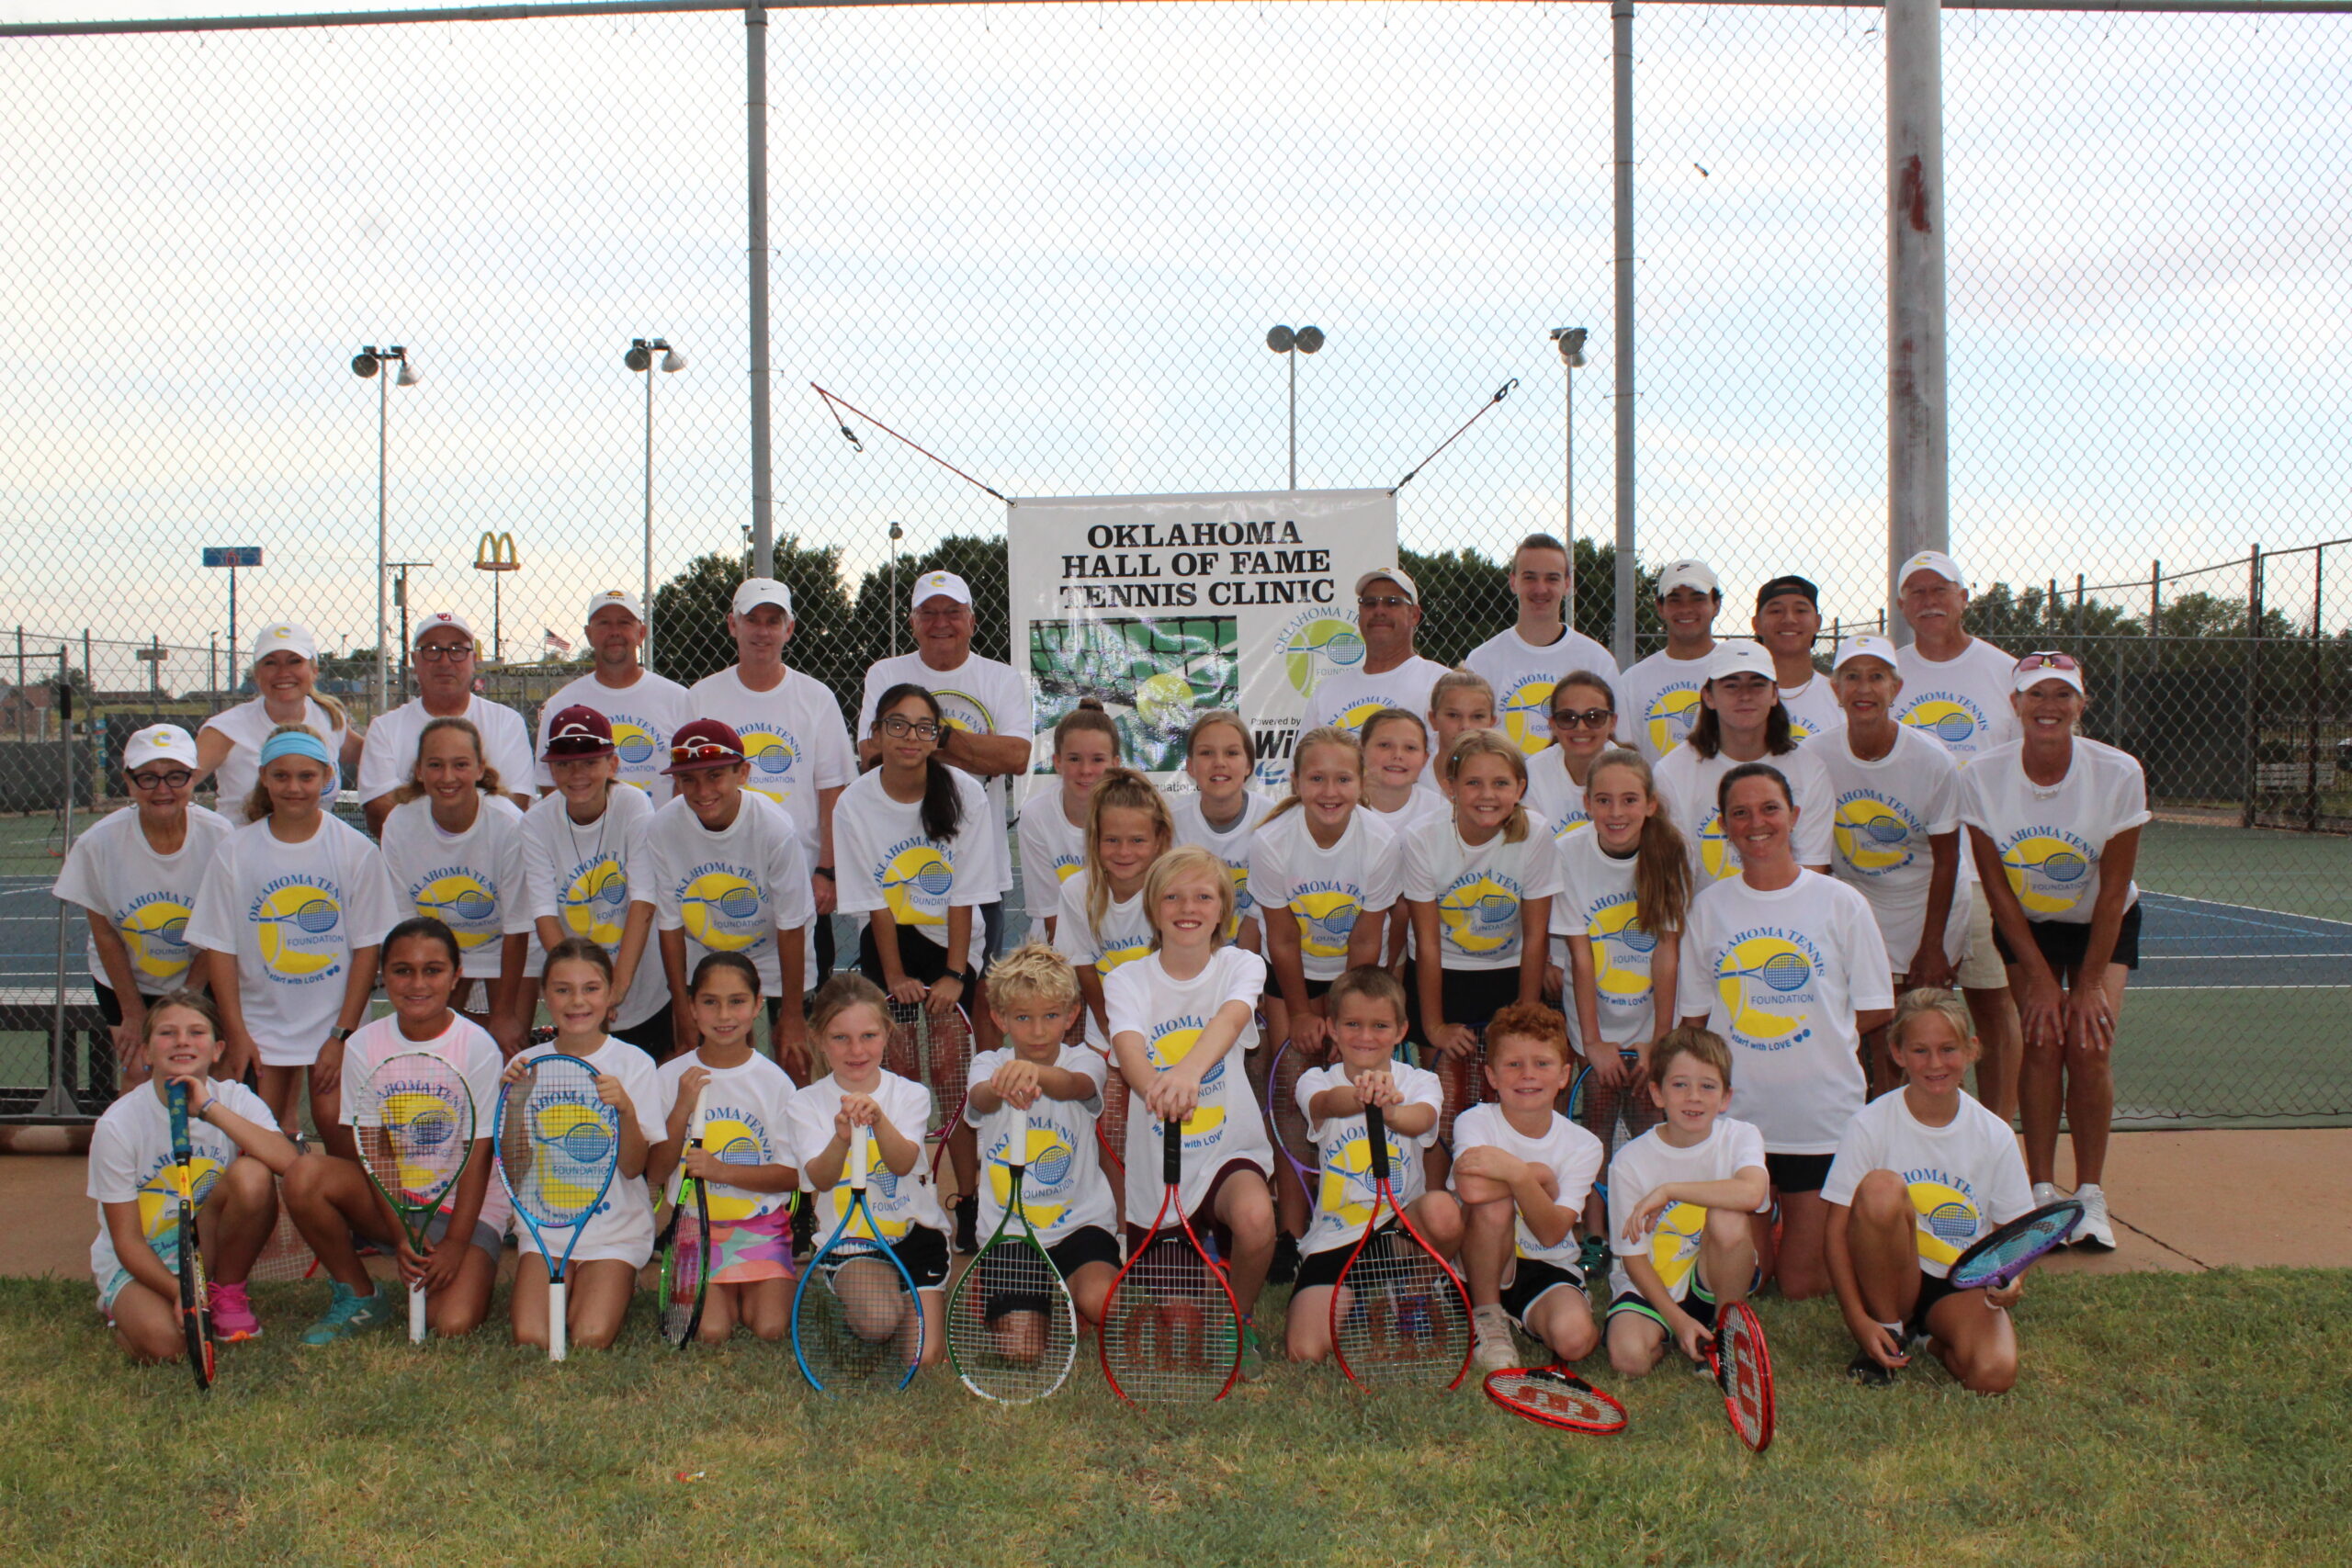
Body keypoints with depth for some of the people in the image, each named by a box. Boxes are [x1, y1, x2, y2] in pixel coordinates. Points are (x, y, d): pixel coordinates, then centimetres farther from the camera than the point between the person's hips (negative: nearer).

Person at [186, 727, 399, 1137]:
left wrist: (342, 1034, -9)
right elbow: (219, 948, 0)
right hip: (261, 1021, 1)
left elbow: (367, 947, -5)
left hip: (336, 1021, -1)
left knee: (333, 1118, -7)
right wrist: (236, 1035, -5)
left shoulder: (356, 850, -6)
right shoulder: (234, 852, -2)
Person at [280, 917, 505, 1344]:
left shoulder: (478, 1047, -11)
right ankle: (359, 1298, -4)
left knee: (452, 1325, -25)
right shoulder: (365, 1045, -4)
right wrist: (400, 1234, -16)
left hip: (467, 1208, -3)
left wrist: (455, 1243, -15)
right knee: (305, 1175, -26)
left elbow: (477, 1153, -10)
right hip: (391, 1199, 3)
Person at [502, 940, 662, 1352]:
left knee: (591, 1340, -19)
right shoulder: (527, 1065, 2)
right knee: (531, 1339, -18)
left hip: (616, 1229, -2)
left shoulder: (634, 1063, -4)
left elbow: (634, 1167, -9)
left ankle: (617, 1290, 10)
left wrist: (625, 1108, -27)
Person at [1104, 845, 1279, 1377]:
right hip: (1154, 1159, 1)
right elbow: (1129, 1045, -26)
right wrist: (1154, 1087, -51)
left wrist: (1190, 1069, -52)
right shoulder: (1128, 979, -5)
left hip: (1229, 1149, -1)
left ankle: (1239, 1318, -3)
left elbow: (1231, 1017, -29)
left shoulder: (1241, 965, -5)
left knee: (1255, 1218, -34)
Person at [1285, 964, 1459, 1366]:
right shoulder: (1317, 1081, 0)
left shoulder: (1419, 1081, 0)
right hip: (1334, 1238, 0)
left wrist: (1388, 1111, -51)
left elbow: (1421, 1120, -25)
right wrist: (1361, 1096, -53)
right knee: (1306, 1354, -21)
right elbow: (1329, 1102, -27)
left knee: (1442, 1210, -35)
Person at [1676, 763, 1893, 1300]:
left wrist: (1816, 1033, -5)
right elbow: (1695, 1015, 7)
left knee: (1803, 1285, 5)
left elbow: (1876, 1009, 3)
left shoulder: (1839, 902, -2)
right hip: (1733, 1114, 2)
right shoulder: (1708, 906, 3)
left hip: (1822, 1114, -2)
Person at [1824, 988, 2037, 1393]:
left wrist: (2011, 1279, -19)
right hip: (1889, 1281, -1)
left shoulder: (1994, 1135, -3)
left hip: (1963, 1285, 1)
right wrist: (1857, 1319, -20)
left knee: (1995, 1374, -30)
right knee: (1881, 1188, -30)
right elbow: (1838, 1230, -10)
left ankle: (1928, 1336, 6)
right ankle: (1889, 1330, -11)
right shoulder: (1870, 1125, -9)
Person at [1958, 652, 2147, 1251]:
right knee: (2043, 1040, -13)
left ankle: (2090, 1197, -1)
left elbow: (2112, 889, -15)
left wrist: (2089, 985, -14)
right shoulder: (1981, 776, -20)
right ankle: (2041, 1192, -2)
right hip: (2025, 926, 1)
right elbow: (1996, 886, -12)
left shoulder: (2119, 773, -22)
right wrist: (2039, 978, -13)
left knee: (2089, 1044, -14)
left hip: (2104, 925, 0)